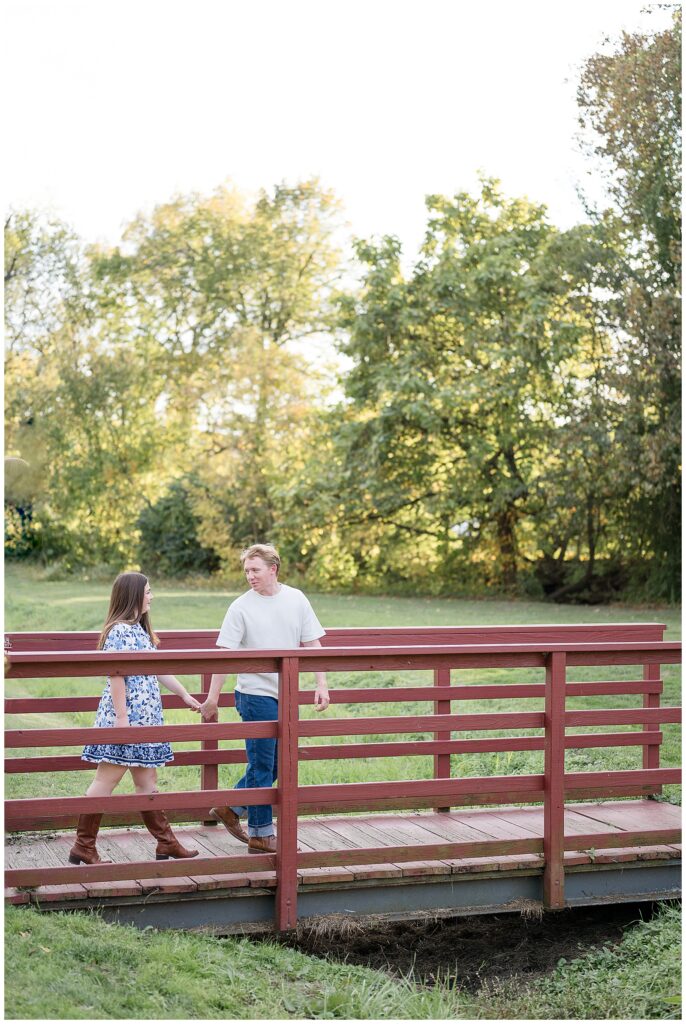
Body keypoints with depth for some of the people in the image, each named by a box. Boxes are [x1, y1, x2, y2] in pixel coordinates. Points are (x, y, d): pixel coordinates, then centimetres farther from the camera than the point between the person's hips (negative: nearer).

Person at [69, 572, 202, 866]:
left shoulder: (139, 630, 16)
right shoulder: (119, 631, -14)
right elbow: (115, 676, -19)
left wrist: (184, 695, 28)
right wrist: (121, 716, -21)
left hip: (145, 717, 10)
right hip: (125, 716, -10)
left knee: (147, 781, 12)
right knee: (106, 780, -4)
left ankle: (166, 842, 16)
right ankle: (84, 846, 2)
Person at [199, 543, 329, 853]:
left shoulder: (296, 599, 3)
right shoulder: (241, 607, -8)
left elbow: (312, 645, 6)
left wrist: (321, 684, -2)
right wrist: (212, 697, -11)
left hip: (286, 694, 5)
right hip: (256, 694, -5)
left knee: (274, 765, 13)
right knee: (262, 765, 0)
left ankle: (230, 808, 29)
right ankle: (261, 835, 10)